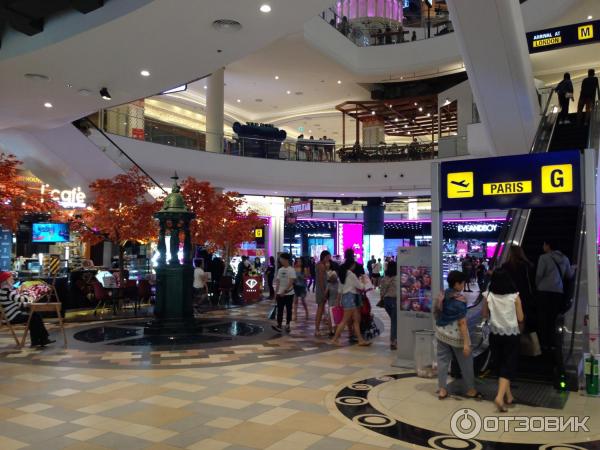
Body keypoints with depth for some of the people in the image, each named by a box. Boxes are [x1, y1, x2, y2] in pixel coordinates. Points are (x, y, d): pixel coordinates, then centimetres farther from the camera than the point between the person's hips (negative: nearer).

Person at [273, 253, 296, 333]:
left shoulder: (291, 270, -9)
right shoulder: (280, 270, 10)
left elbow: (291, 282, -16)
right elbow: (278, 282, 13)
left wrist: (285, 291, -22)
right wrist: (276, 292, 8)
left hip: (289, 293, -5)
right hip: (280, 293, 5)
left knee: (288, 310, 5)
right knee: (280, 310, -2)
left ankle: (287, 325, 13)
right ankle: (279, 325, -5)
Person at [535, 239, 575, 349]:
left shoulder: (544, 257, -7)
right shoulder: (564, 258, 10)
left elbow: (539, 274, -10)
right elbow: (569, 275, 16)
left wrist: (537, 285, 9)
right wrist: (573, 269, 38)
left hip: (544, 290, -5)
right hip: (558, 291, 5)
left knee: (542, 316, 3)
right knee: (553, 317, 10)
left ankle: (543, 343, 2)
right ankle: (551, 343, 11)